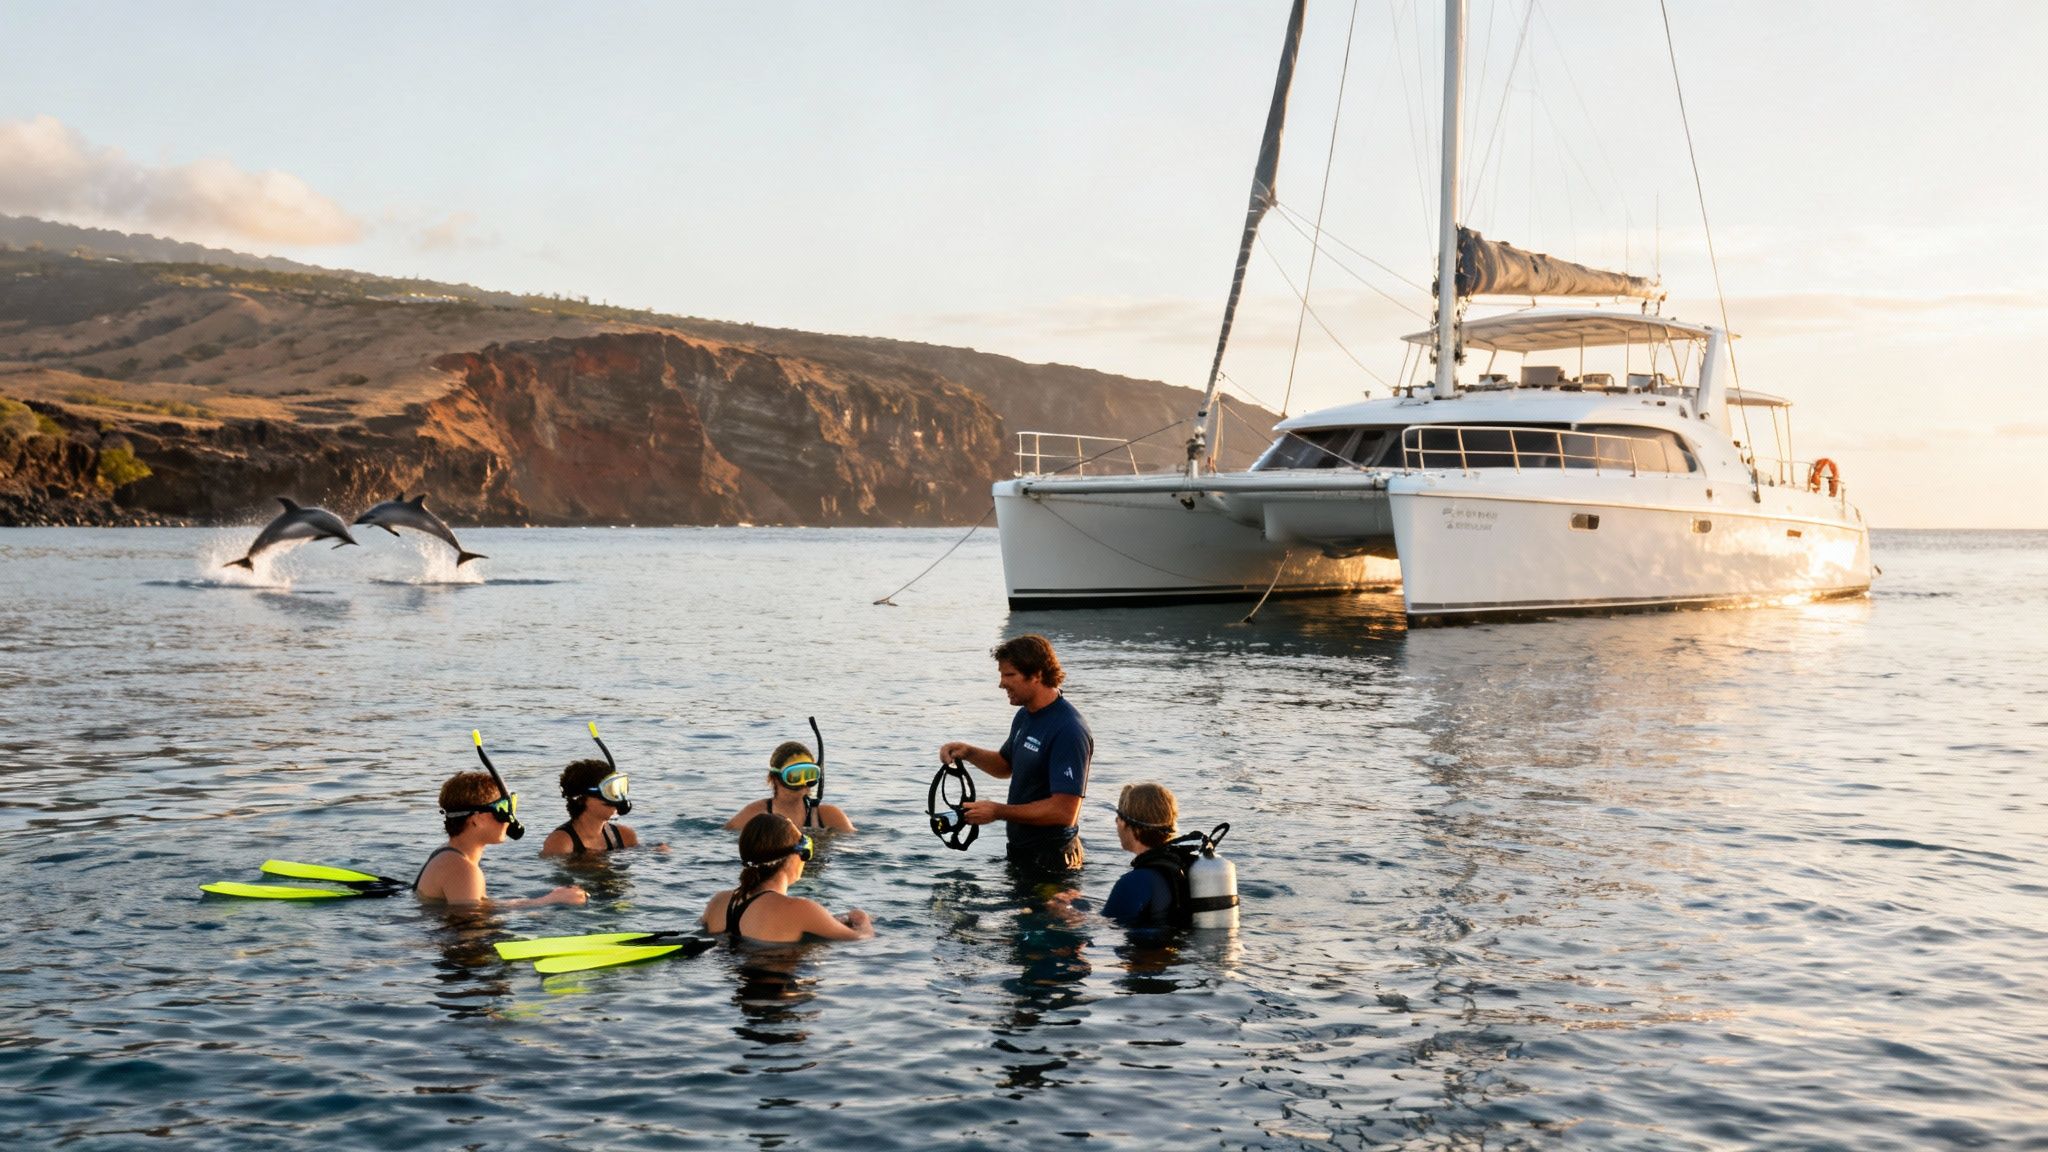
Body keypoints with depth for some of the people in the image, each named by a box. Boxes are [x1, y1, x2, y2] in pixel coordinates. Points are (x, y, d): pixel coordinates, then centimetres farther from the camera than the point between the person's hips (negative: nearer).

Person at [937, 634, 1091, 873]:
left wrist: (998, 812, -23)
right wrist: (968, 753, 2)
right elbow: (1006, 766, 23)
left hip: (1050, 860, -9)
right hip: (1020, 849, 9)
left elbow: (1065, 812, -30)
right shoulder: (1025, 716, 5)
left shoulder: (1069, 732, -25)